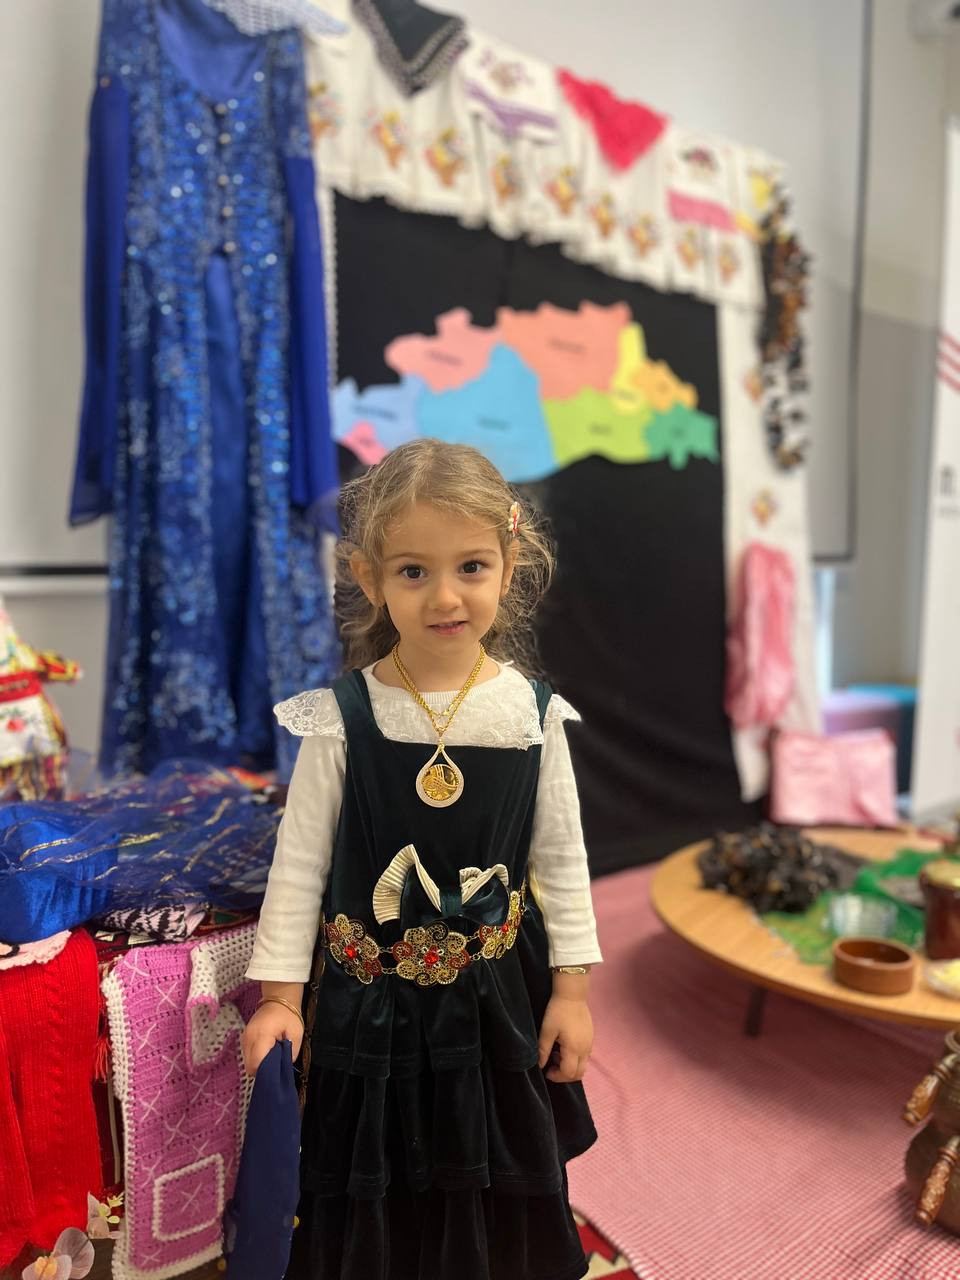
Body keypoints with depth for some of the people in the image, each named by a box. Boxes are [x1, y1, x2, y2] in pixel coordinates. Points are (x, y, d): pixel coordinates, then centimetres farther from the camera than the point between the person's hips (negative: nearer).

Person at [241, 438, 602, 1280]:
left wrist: (572, 989, 2)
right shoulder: (341, 716, -14)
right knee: (373, 1204, 18)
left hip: (501, 994, 2)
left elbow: (561, 857, -1)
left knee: (503, 1183, 22)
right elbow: (299, 862, -6)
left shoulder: (533, 711, -9)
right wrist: (278, 994, -6)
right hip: (371, 1002, -1)